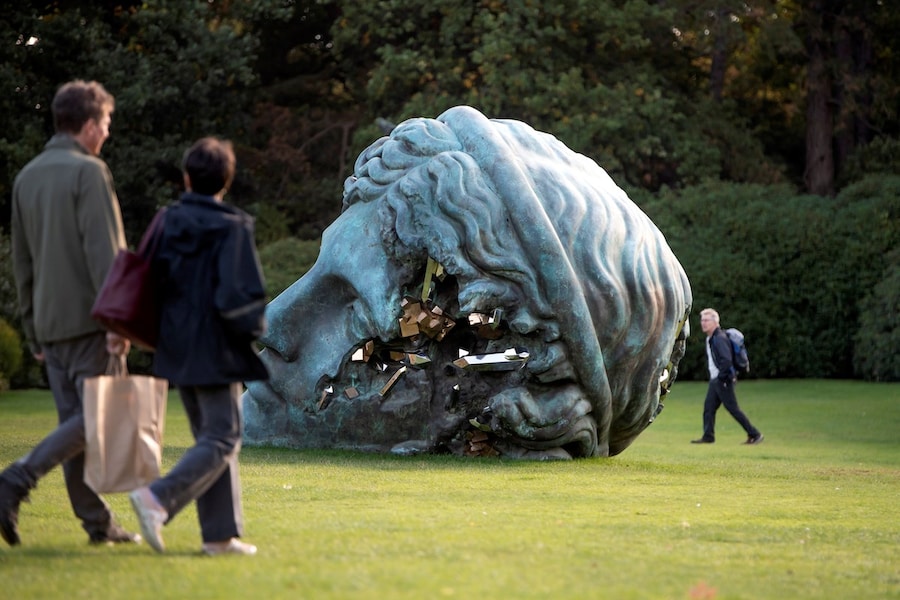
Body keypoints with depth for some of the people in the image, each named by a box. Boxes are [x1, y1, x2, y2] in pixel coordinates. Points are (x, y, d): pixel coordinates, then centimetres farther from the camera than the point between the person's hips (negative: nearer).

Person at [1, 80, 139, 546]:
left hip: (50, 321, 8)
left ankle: (98, 523, 9)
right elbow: (103, 251, -18)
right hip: (89, 317, -8)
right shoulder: (88, 171, -9)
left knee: (75, 420, 8)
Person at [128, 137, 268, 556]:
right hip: (216, 350, -7)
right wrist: (256, 329, -2)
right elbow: (238, 296, -20)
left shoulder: (168, 223, 4)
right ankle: (160, 498, -20)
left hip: (177, 347, 7)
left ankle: (221, 533, 11)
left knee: (210, 436, 13)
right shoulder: (232, 228, -14)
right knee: (221, 439, -2)